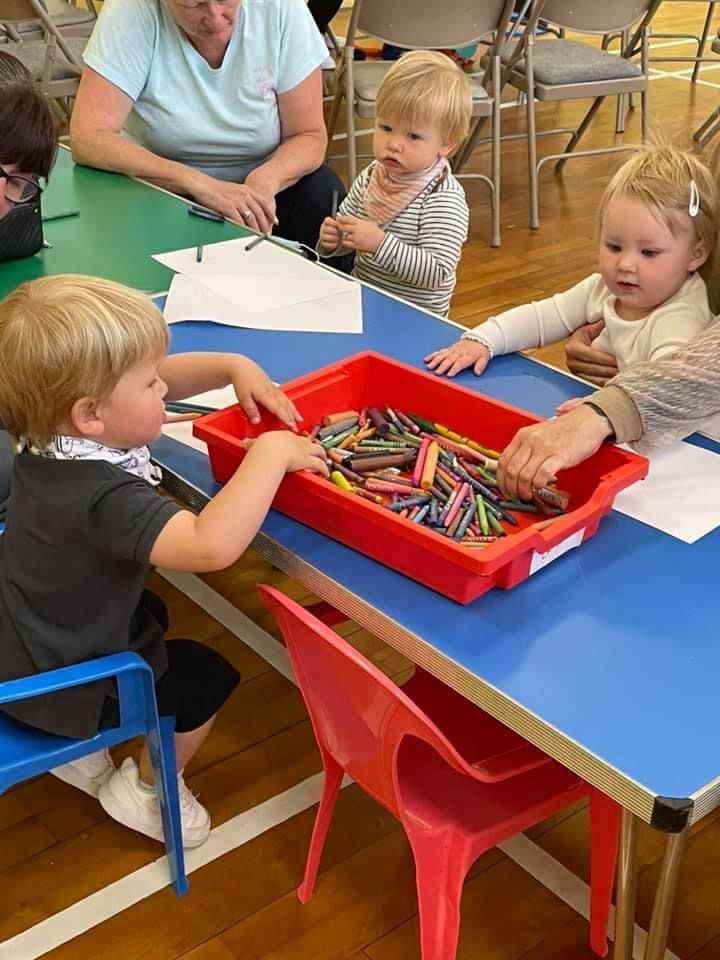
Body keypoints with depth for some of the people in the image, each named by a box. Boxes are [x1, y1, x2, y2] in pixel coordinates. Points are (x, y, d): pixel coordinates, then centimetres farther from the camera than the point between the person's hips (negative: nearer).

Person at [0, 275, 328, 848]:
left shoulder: (53, 433, -11)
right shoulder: (101, 497, -40)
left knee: (151, 612, 33)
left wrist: (234, 367, -11)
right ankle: (142, 790, 28)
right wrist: (269, 455, -44)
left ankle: (77, 748, 36)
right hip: (52, 683, -8)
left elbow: (161, 377, 2)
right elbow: (210, 547, -54)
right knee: (207, 677, 9)